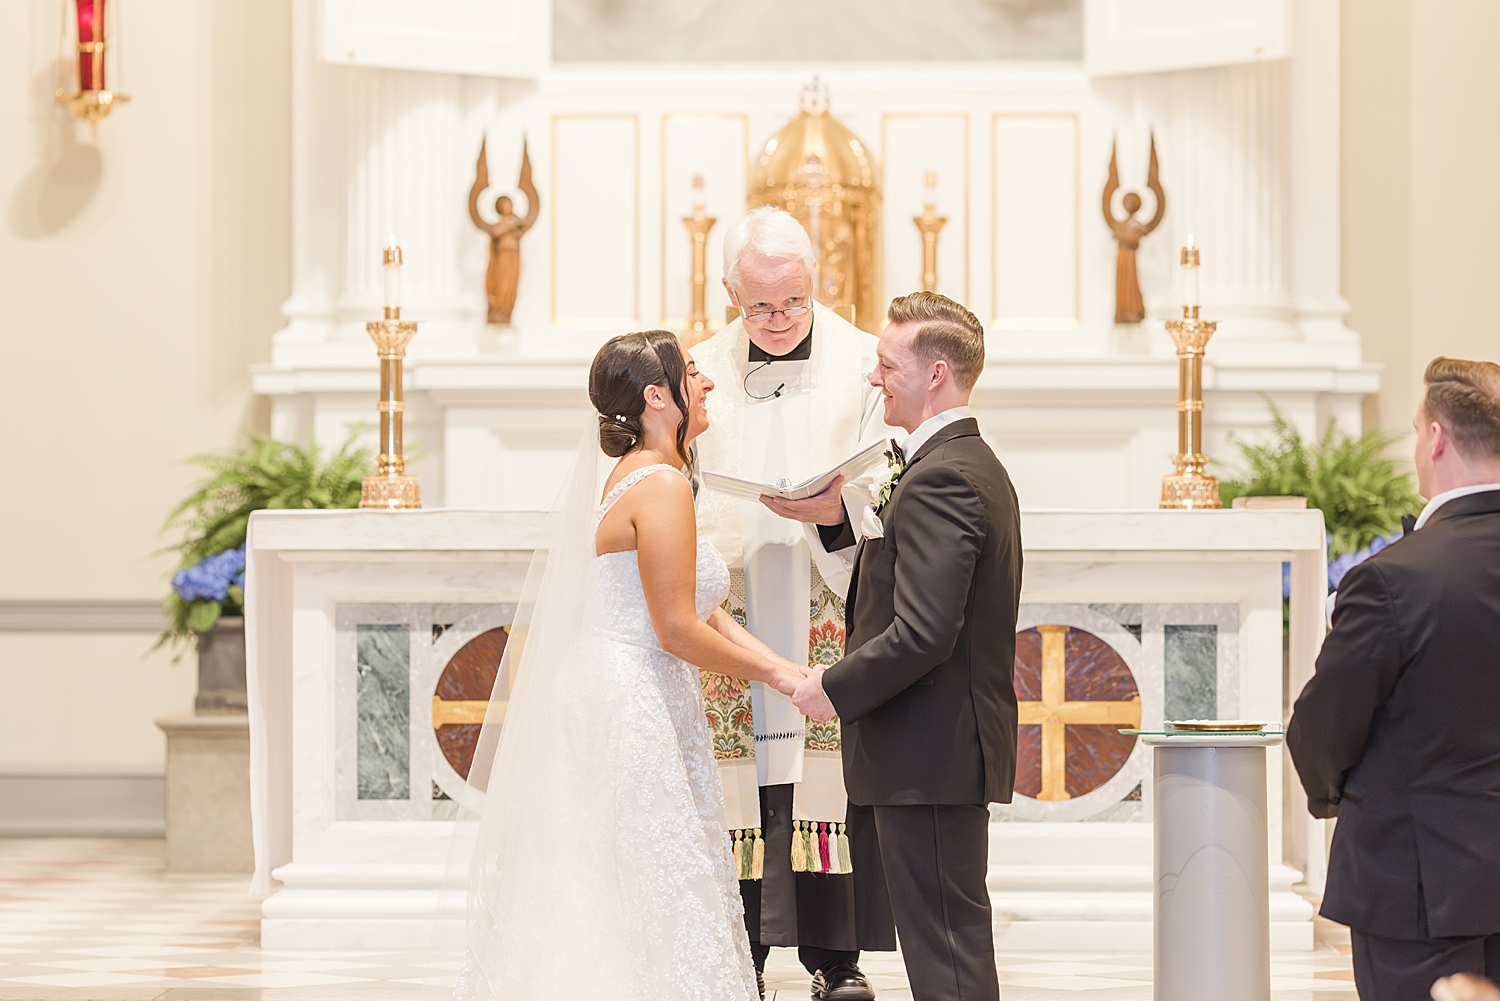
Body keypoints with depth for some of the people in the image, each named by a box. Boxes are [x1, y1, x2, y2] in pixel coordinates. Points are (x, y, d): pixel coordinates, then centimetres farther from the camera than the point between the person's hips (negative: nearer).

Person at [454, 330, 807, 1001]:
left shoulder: (635, 476, 15)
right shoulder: (662, 486, -16)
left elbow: (707, 615, 14)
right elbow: (678, 630, -19)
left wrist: (788, 674, 8)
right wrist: (775, 674, -6)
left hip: (608, 705, 10)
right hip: (630, 712, -10)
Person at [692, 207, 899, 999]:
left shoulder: (861, 361, 4)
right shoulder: (704, 371, 10)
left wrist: (839, 508, -21)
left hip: (831, 611, -1)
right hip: (737, 610, 1)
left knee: (832, 781, -5)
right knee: (738, 784, -1)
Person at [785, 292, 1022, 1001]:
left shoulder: (937, 479, -18)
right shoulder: (974, 465, 16)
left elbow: (923, 632, -25)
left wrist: (835, 690, -14)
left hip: (927, 757, -11)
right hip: (952, 751, 11)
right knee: (949, 938, 15)